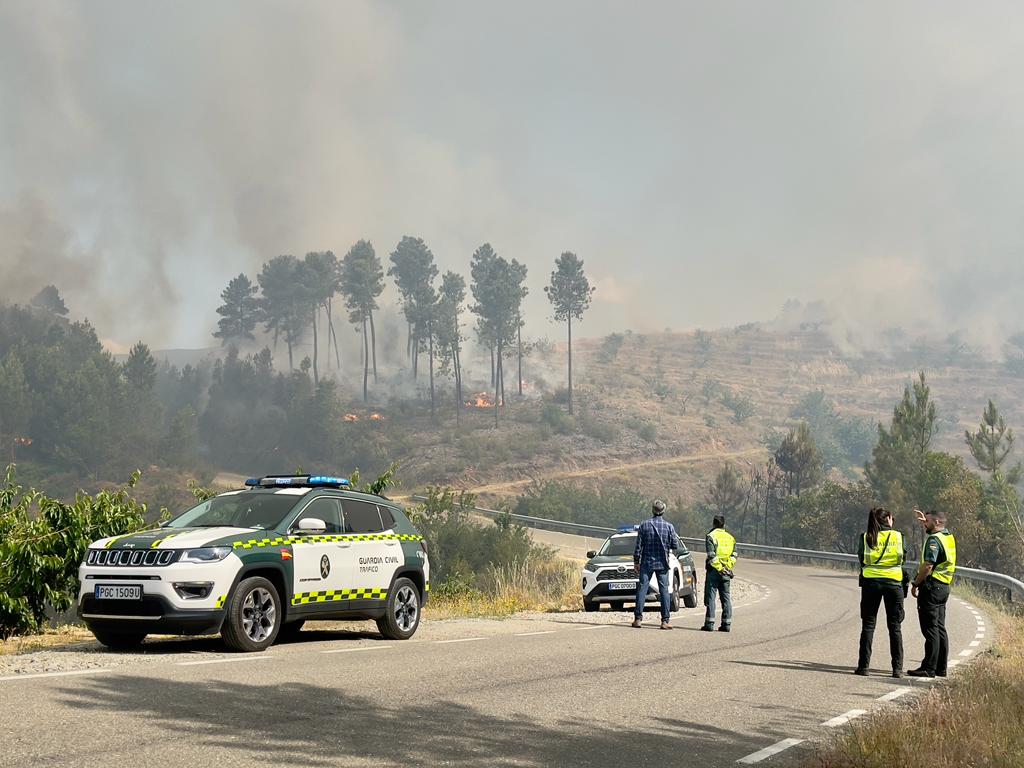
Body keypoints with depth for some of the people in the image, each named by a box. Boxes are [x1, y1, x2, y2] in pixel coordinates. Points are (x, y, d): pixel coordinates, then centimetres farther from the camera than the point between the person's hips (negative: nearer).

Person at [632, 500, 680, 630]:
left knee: (642, 589, 3)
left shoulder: (644, 525, -5)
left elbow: (639, 546, -3)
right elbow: (675, 545, -2)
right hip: (662, 564, 0)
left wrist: (636, 561, 5)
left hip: (647, 563, 0)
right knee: (664, 591, 4)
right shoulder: (669, 526, -5)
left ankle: (638, 619, 0)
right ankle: (665, 621, 0)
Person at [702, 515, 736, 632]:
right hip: (726, 571, 5)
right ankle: (726, 624, 7)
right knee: (726, 597, 8)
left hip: (714, 570, -5)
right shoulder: (730, 538, 14)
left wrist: (719, 568, -12)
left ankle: (709, 623, -6)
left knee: (710, 597, -2)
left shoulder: (711, 536, -5)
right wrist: (728, 568, 5)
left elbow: (712, 556, -15)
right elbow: (734, 556, 8)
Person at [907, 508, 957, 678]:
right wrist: (924, 520, 34)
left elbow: (928, 566, -23)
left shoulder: (934, 540, -16)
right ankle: (941, 668, 16)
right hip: (944, 587, 9)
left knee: (930, 629, -8)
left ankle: (929, 668, -8)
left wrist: (916, 584, -15)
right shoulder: (949, 537, 12)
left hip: (931, 586, -9)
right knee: (940, 629, 13)